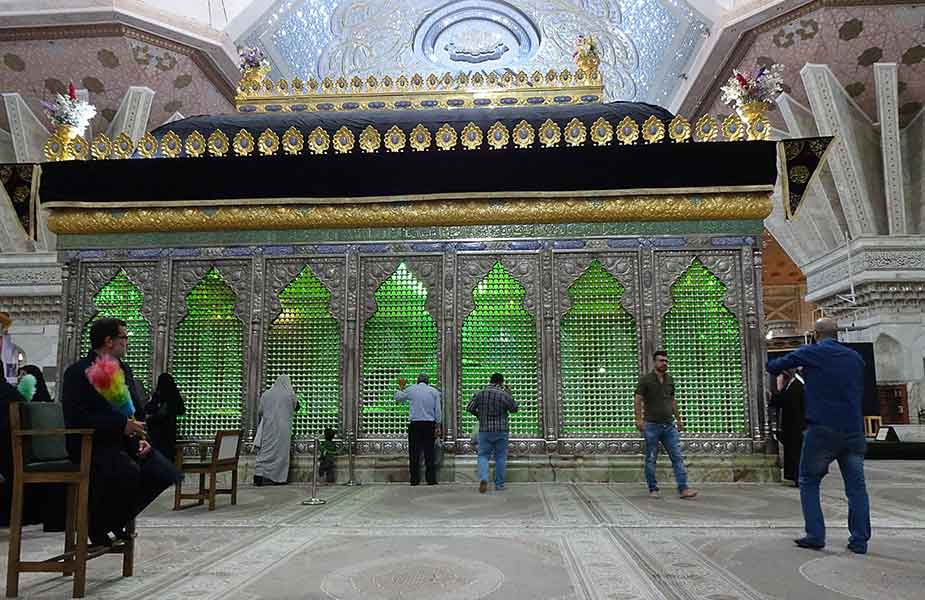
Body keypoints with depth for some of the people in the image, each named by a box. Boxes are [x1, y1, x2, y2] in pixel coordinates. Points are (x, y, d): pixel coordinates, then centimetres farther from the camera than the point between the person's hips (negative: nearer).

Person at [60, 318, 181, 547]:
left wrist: (140, 438, -1)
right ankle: (97, 525, -6)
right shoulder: (78, 372, -8)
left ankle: (120, 518, 9)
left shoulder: (124, 370, 14)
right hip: (91, 443, -7)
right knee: (128, 471, -34)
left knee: (165, 474, -15)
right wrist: (122, 425, -24)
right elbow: (76, 418, -19)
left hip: (124, 441, 7)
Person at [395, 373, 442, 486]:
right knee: (429, 452, 3)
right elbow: (438, 410, 2)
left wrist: (401, 387, 33)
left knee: (414, 452, 3)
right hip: (430, 424, 1)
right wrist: (438, 427, 6)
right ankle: (431, 479, 2)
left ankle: (414, 479, 3)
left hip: (415, 424, -1)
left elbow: (398, 398, 17)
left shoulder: (411, 390, 3)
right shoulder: (434, 391, 5)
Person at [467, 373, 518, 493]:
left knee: (483, 456, 7)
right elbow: (514, 409, 4)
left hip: (484, 430, 2)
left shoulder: (479, 393, 0)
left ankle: (483, 479, -16)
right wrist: (509, 393, 11)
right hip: (501, 431, -1)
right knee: (500, 457, 10)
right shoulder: (504, 395, -8)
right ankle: (499, 484, 14)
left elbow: (469, 408, 3)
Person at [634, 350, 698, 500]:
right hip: (651, 425, -4)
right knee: (651, 459, 2)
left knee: (677, 457, -4)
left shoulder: (670, 380, 13)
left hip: (669, 425, 4)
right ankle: (653, 489, 11)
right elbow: (637, 400, -7)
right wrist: (639, 419, -18)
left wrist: (678, 419, 19)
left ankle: (683, 489, -7)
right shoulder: (645, 379, -2)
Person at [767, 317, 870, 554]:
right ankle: (860, 541, 8)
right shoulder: (855, 357, 12)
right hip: (853, 430, 4)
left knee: (809, 483, 9)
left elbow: (772, 367, 6)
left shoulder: (809, 353, 0)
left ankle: (815, 536, 3)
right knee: (856, 486, 10)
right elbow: (860, 392, 22)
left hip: (822, 430, -3)